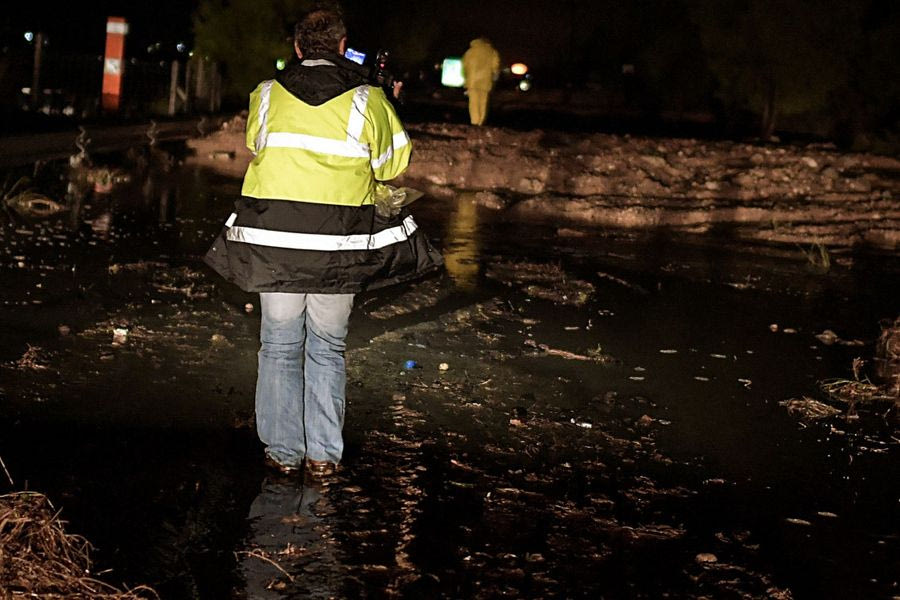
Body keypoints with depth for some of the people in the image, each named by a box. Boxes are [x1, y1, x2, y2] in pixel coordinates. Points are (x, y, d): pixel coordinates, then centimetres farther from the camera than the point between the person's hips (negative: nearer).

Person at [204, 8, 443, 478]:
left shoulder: (266, 96, 3)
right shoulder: (367, 101, -2)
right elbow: (393, 165, 7)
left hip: (273, 240, 1)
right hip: (339, 246, 0)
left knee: (280, 347, 12)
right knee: (328, 349, 13)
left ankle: (283, 450, 15)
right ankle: (324, 453, 14)